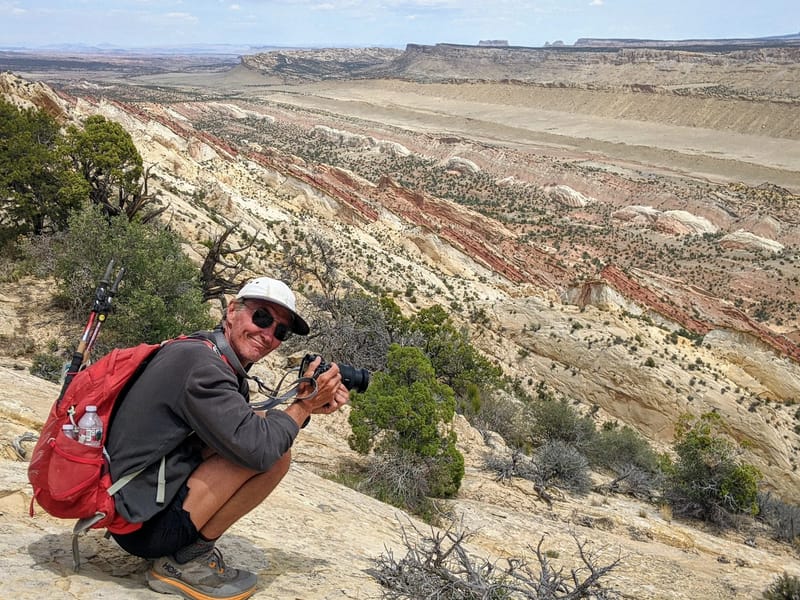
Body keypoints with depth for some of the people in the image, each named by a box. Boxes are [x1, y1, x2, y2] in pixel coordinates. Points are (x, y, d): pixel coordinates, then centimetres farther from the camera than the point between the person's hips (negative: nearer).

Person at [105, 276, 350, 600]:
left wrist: (310, 405, 0)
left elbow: (242, 422, 13)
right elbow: (258, 448, -28)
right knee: (274, 452, -19)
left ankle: (185, 550, 10)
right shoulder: (199, 361, -21)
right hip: (144, 525, -10)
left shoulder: (216, 361, 9)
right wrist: (304, 404, -12)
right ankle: (186, 561, -5)